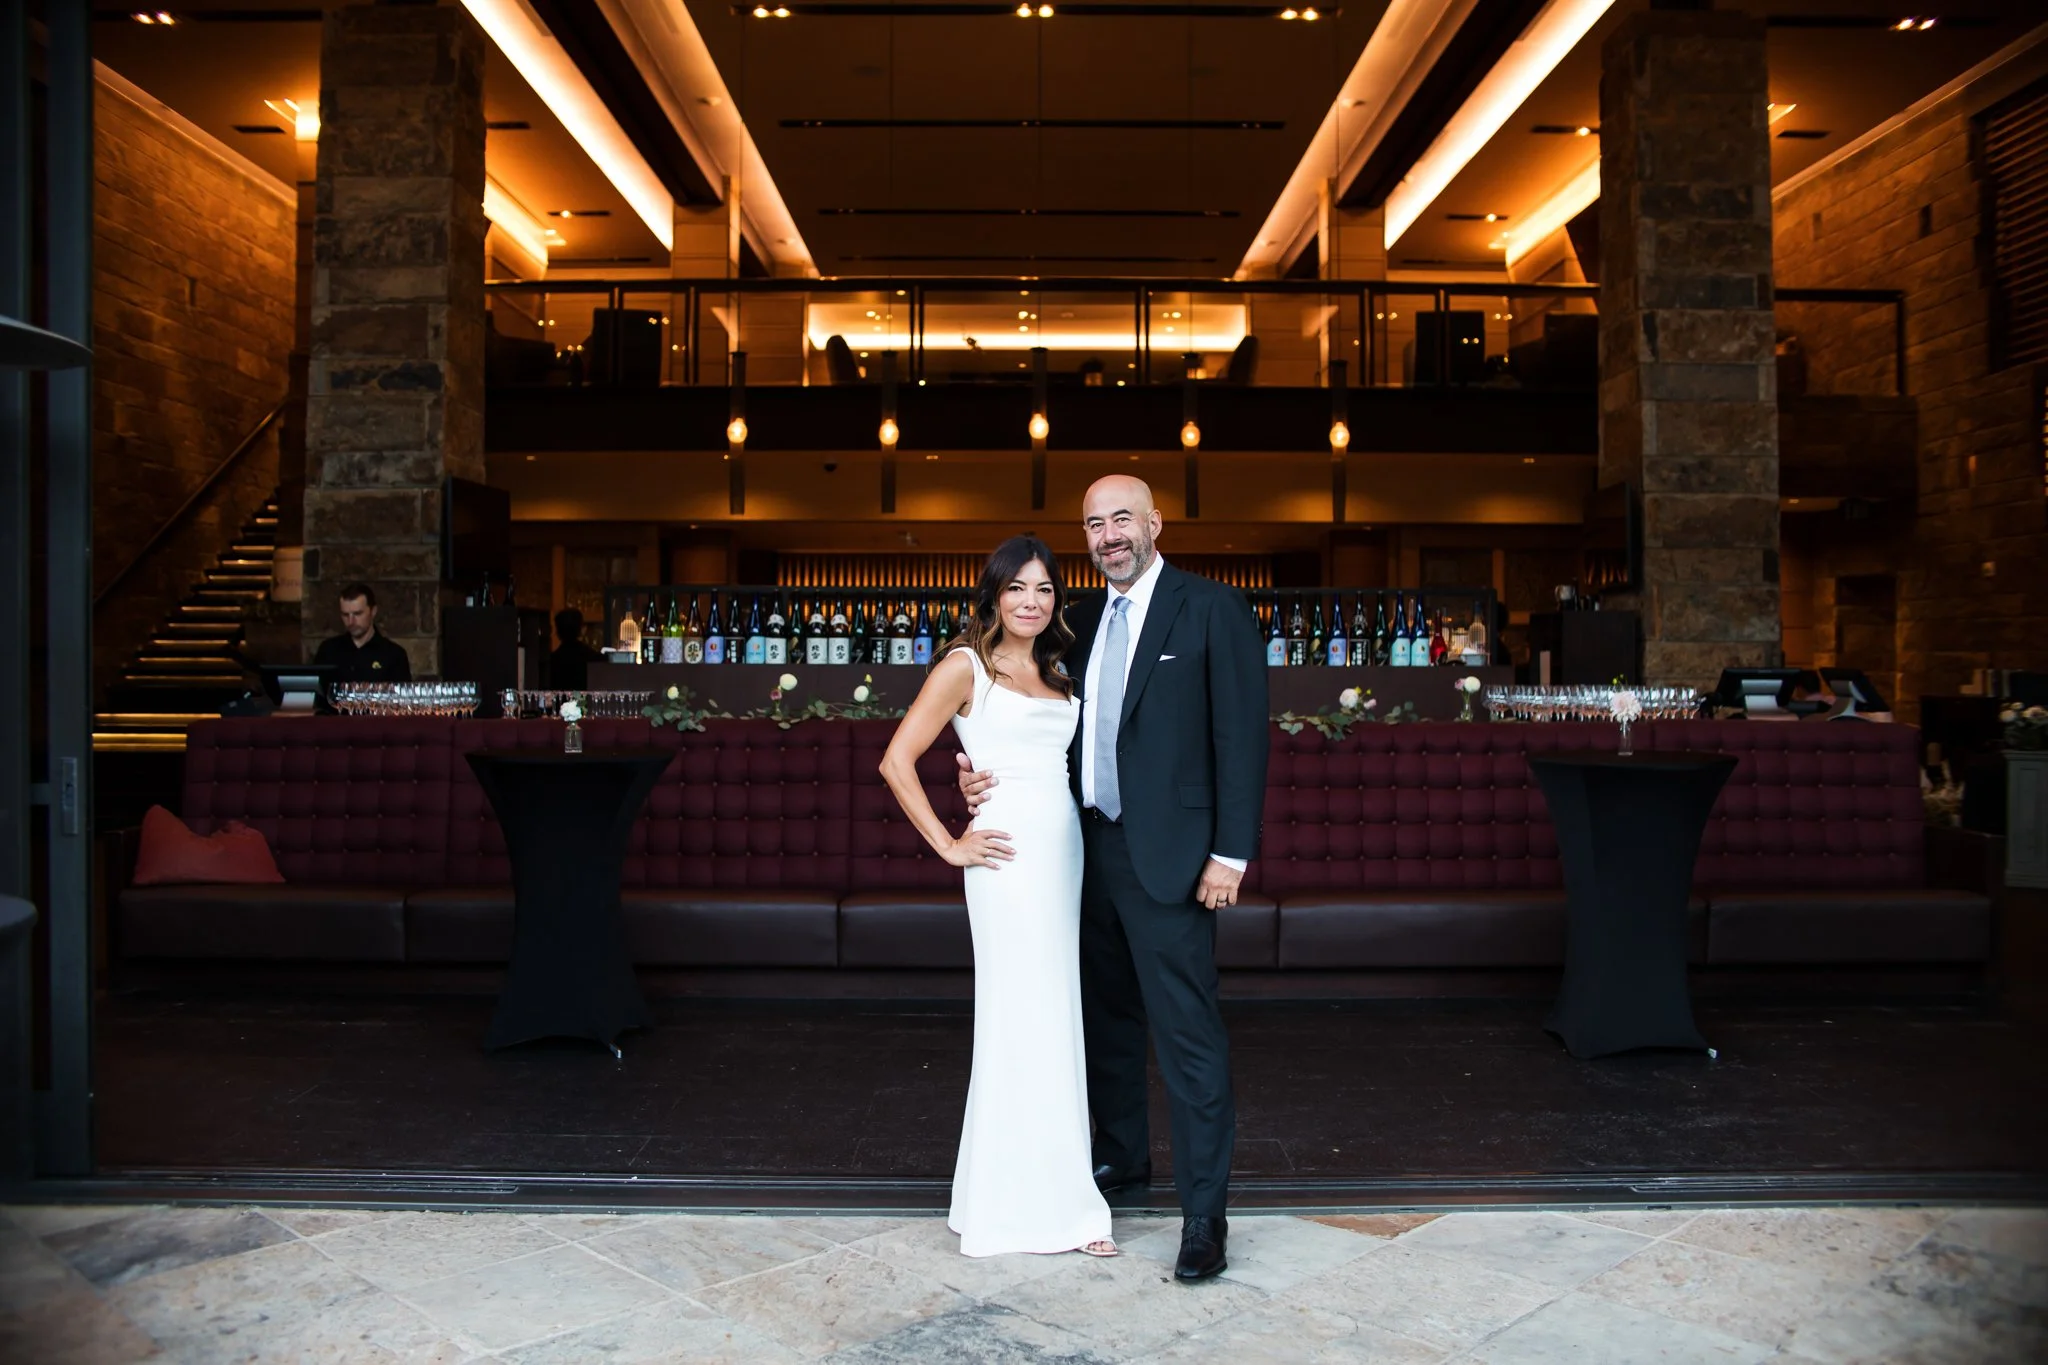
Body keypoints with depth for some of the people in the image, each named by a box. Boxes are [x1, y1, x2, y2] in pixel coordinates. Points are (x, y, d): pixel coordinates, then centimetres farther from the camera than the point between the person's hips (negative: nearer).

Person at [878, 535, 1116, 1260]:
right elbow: (897, 762, -7)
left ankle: (1050, 1194, 23)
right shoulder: (966, 666, -2)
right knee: (1024, 1020, -3)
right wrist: (949, 845, -7)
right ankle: (1034, 1205, 9)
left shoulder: (1056, 677, 17)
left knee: (1056, 1021, 11)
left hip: (1068, 853, 7)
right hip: (1013, 854, -7)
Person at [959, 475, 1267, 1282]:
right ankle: (1121, 1160, 36)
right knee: (1108, 1015, 18)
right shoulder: (1085, 624, 14)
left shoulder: (1211, 610, -5)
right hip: (1092, 850, 7)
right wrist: (988, 774, -3)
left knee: (1186, 1031, -4)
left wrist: (1231, 852, -14)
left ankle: (1204, 1210, 7)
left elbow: (1241, 734, -9)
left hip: (1168, 855, -7)